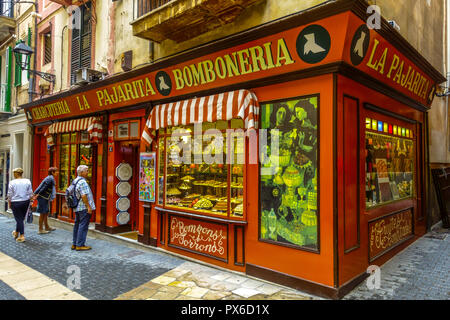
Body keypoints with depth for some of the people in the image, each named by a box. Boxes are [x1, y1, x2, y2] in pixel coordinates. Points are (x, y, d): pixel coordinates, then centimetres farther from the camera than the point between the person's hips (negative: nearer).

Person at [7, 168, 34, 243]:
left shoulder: (12, 182, -9)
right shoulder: (27, 181, -2)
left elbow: (10, 195, -4)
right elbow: (30, 193, 1)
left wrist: (9, 203, 7)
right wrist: (30, 200, 12)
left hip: (16, 203, -4)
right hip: (26, 202, 4)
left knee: (19, 219, 2)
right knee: (21, 218, 17)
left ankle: (22, 236, 2)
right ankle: (16, 233, 35)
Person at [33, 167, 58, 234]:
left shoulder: (49, 178, 14)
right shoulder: (50, 179, -17)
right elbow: (44, 188, -19)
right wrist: (38, 194, -16)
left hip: (46, 198, 10)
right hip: (43, 198, -10)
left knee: (46, 213, 16)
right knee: (42, 213, -3)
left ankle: (47, 227, 27)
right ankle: (40, 229, 5)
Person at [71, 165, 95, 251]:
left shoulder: (75, 181, 14)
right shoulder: (82, 182, -17)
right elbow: (84, 196, -22)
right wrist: (88, 206, -18)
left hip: (77, 208, 10)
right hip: (84, 208, -10)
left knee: (77, 225, 15)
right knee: (83, 226, -4)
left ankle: (74, 244, 21)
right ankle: (80, 245, 0)